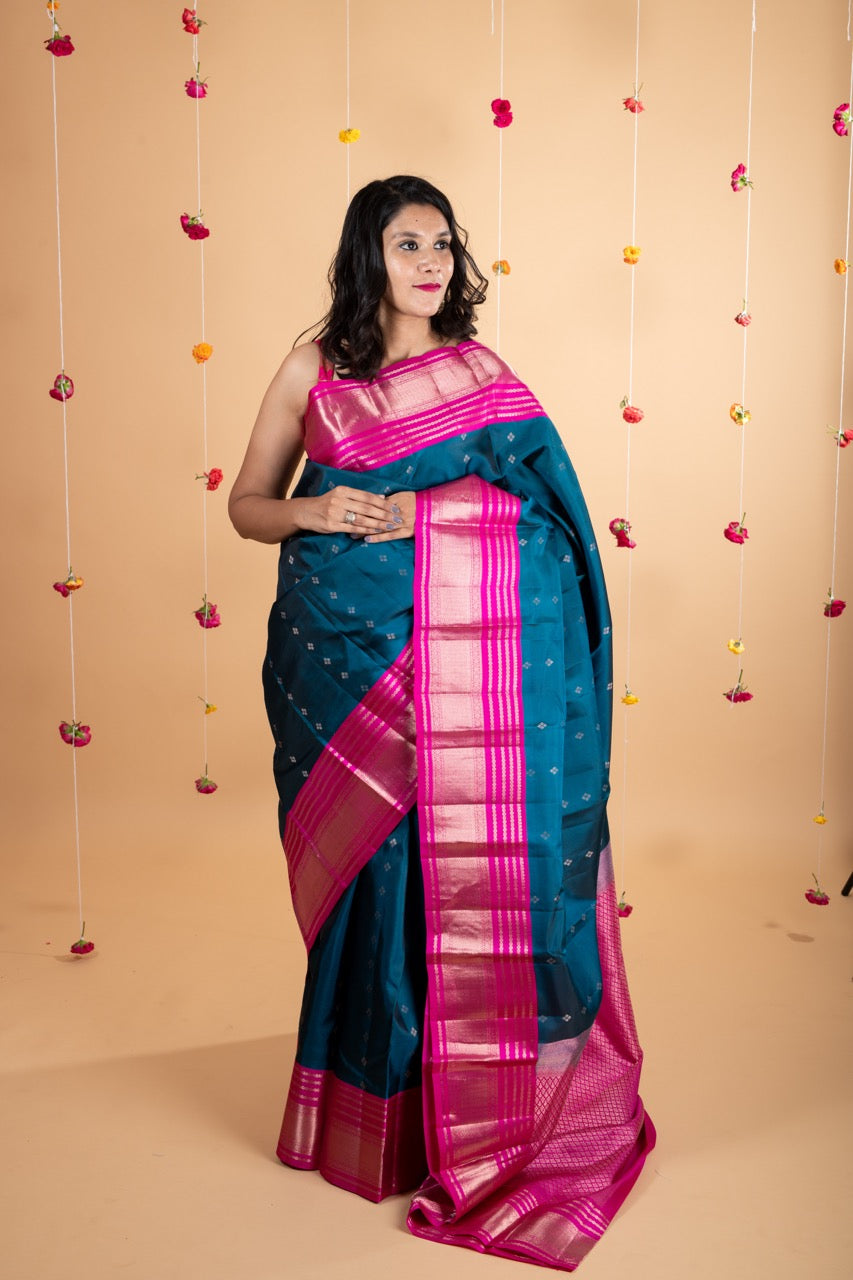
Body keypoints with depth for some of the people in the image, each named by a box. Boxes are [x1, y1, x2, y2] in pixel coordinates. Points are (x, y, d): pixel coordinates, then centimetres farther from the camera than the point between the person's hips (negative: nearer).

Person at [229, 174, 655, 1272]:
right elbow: (245, 505, 11)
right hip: (344, 650, 1)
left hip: (454, 656, 0)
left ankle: (471, 1107, 15)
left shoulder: (480, 373, 9)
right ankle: (367, 1106, 23)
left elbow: (542, 495, -2)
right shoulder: (312, 371, 9)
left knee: (461, 858, -2)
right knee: (364, 862, 5)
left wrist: (418, 510, -17)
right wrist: (312, 512, -11)